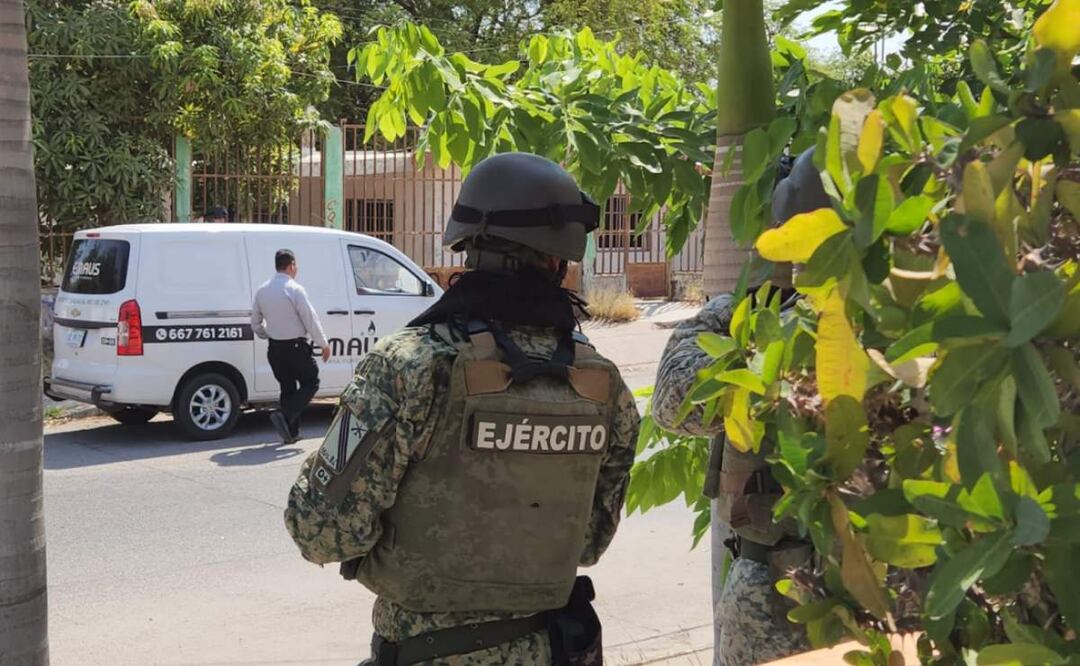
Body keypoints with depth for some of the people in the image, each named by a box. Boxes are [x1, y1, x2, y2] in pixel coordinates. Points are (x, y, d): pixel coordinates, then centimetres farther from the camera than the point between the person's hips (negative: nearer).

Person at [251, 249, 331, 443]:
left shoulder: (262, 291, 5)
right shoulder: (294, 289, -15)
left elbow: (256, 324, 13)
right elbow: (310, 319, -13)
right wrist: (324, 344, -4)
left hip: (275, 348, 7)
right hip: (296, 347, -6)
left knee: (287, 387, 16)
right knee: (310, 383, 7)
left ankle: (291, 432, 15)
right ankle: (285, 416, -11)